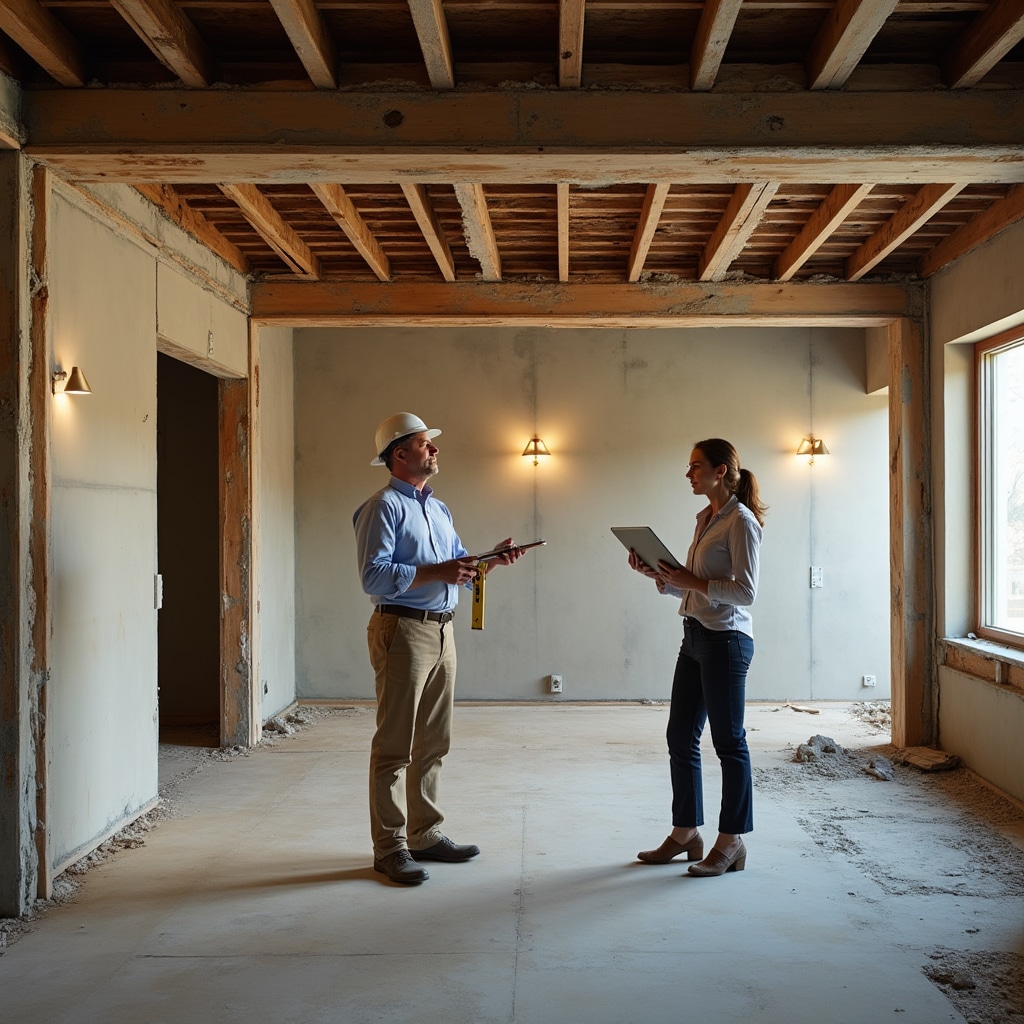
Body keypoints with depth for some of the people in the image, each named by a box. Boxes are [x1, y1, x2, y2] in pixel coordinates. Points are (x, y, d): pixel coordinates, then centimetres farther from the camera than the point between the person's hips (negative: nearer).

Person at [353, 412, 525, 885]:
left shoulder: (439, 509, 19)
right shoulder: (383, 507, -8)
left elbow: (458, 568, 21)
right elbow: (374, 577, -19)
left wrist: (490, 560, 3)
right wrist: (438, 571, -22)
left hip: (441, 630, 9)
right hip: (402, 629, -9)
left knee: (433, 743, 14)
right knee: (395, 744, -3)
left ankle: (424, 834, 24)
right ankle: (389, 847, 5)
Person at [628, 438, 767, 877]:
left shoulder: (740, 521, -12)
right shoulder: (705, 518, 15)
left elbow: (745, 591, -17)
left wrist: (693, 581, -20)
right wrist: (658, 575, 5)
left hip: (726, 640, -9)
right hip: (695, 636, 9)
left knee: (728, 741, 1)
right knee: (680, 736, 12)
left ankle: (731, 842, 13)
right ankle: (685, 833, 24)